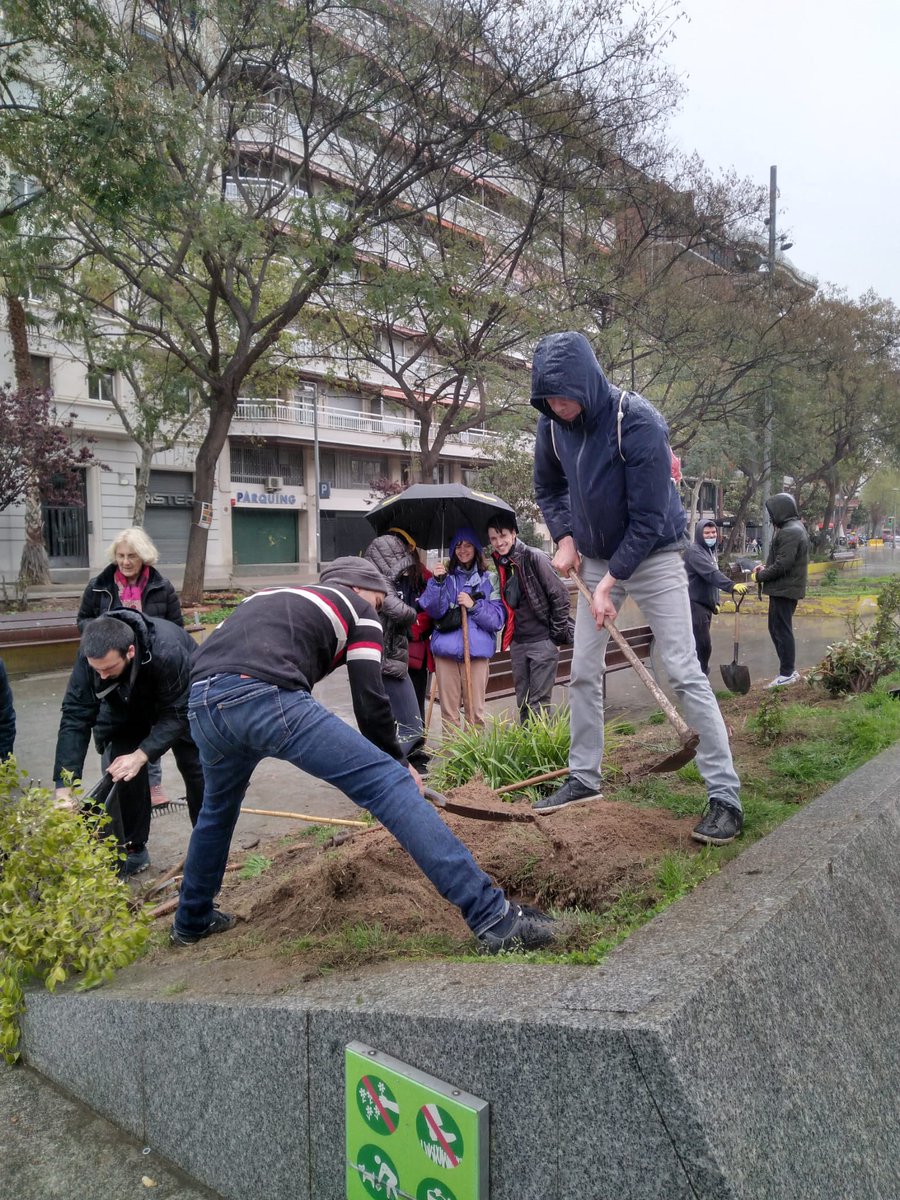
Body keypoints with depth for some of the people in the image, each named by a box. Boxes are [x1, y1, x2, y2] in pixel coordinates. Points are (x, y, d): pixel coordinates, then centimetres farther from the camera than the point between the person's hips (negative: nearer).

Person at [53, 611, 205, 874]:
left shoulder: (168, 652, -45)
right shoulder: (91, 655, -33)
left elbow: (176, 714, -35)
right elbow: (76, 716, -31)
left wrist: (141, 755, -47)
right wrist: (64, 786, -38)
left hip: (183, 699, -3)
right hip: (127, 703, 3)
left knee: (195, 766, -5)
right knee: (123, 767, -9)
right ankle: (133, 847, 7)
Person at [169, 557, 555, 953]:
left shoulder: (268, 597, 38)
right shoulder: (357, 609, 21)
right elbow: (369, 699, 11)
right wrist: (400, 763, 24)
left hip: (201, 700, 7)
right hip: (266, 697, -7)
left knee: (218, 808, 35)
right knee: (391, 784, -5)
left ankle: (192, 921, 51)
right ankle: (493, 916, -9)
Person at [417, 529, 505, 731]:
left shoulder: (488, 579, 8)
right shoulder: (445, 575, 11)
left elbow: (497, 619, 1)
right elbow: (433, 610, -2)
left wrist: (474, 605, -12)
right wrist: (437, 582, -14)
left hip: (477, 650, -1)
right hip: (446, 648, 1)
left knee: (475, 711, 1)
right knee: (448, 710, 6)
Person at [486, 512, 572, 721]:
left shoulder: (534, 557, -10)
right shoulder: (499, 564, 10)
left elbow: (560, 595, -10)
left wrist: (558, 635, -9)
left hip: (542, 641, -7)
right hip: (517, 643, 7)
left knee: (538, 703, -6)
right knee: (523, 703, 12)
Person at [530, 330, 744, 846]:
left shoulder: (639, 421, -26)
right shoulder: (553, 424, -8)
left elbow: (648, 518, -24)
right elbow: (548, 487, 12)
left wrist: (610, 583, -21)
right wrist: (565, 539, -3)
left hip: (652, 556, -6)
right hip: (596, 558, 6)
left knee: (684, 672, -9)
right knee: (584, 673, 9)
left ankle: (726, 796, -2)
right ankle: (584, 778, 24)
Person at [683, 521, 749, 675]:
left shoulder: (710, 551, 16)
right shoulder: (694, 551, -16)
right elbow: (711, 574, -30)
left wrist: (715, 601, 21)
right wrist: (732, 586, -41)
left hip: (706, 604, 10)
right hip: (695, 605, -10)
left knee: (702, 644, 13)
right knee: (703, 645, -13)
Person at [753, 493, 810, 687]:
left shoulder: (790, 532, -18)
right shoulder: (793, 528, 15)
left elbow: (782, 565, -23)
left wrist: (760, 576, -10)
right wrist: (765, 567, 6)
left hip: (784, 589, -10)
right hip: (786, 588, 10)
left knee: (782, 630, -3)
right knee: (776, 628, 16)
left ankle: (787, 673, 5)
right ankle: (789, 669, 23)